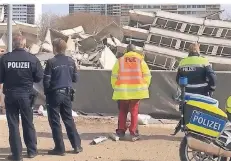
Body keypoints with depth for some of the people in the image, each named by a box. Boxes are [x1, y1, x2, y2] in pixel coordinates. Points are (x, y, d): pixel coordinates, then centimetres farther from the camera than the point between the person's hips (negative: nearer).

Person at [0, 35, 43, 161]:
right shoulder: (33, 59, -8)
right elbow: (39, 78, -2)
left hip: (10, 95, -1)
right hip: (26, 95, 1)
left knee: (13, 125, 7)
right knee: (28, 124, 16)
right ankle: (32, 151, 23)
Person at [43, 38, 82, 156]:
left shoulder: (51, 62, -13)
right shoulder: (71, 61, 3)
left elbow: (46, 81, -12)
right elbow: (75, 78, 8)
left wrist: (46, 93, 4)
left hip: (54, 94, -5)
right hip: (67, 94, 5)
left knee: (55, 122, 4)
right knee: (69, 120, 15)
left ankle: (60, 148, 5)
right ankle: (77, 145, 16)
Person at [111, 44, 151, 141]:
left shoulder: (120, 60, 4)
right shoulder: (140, 60, 2)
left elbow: (114, 76, 4)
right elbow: (147, 75, 0)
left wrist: (115, 88, 15)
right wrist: (144, 87, 11)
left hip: (123, 91, 1)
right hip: (136, 90, 0)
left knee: (122, 111, 14)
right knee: (134, 111, 7)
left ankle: (121, 131, 14)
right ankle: (133, 133, 2)